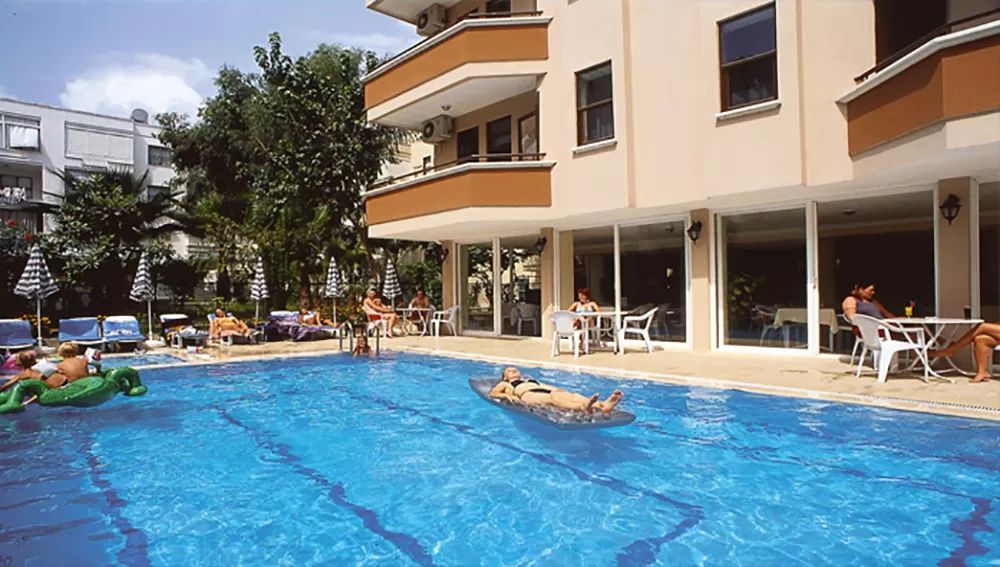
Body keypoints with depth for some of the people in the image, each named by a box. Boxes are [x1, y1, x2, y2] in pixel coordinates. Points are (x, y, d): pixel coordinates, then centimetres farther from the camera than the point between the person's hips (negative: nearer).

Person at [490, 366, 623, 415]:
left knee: (567, 394, -29)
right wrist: (507, 395, -4)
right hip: (528, 395, -5)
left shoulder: (532, 380, 44)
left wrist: (558, 391, 11)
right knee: (552, 397, -38)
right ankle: (583, 407, -72)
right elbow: (492, 393, 17)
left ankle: (602, 405, -59)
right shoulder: (505, 384, 34)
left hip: (545, 391, 5)